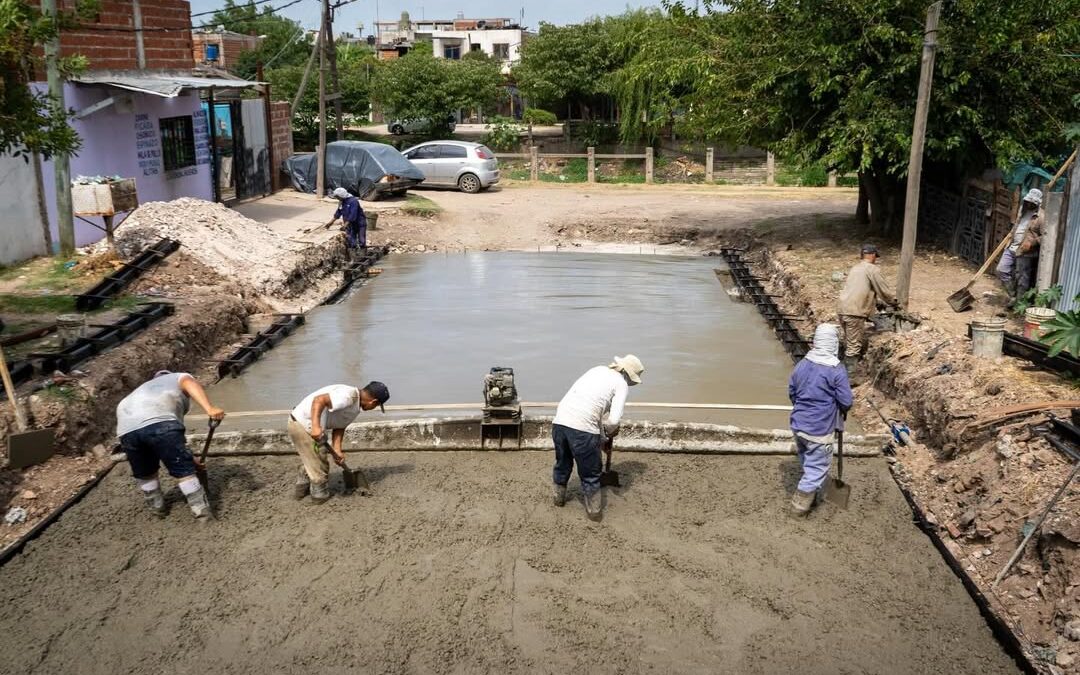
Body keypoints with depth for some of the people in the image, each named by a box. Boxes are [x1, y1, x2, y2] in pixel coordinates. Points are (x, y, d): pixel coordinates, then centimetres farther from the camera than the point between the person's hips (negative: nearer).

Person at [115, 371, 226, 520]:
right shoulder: (180, 378, 31)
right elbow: (190, 384, 1)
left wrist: (187, 457, 47)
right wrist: (210, 408, -14)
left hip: (127, 429, 6)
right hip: (159, 422, -5)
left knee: (144, 473, 27)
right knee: (184, 469, 5)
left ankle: (157, 509, 40)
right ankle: (203, 513, 7)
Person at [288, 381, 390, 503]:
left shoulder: (354, 407, 9)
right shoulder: (348, 396, -23)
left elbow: (339, 427, 5)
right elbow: (319, 400, -33)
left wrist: (337, 451, -7)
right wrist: (316, 426, -41)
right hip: (305, 426, -11)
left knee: (309, 458, 31)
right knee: (319, 463, 6)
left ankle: (301, 489, 47)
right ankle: (319, 494, 25)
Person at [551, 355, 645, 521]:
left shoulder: (598, 370, 22)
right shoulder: (621, 383, 4)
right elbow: (614, 420, -8)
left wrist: (600, 436, 33)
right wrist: (609, 430, 15)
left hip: (560, 420, 6)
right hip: (583, 428, -6)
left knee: (562, 463, 29)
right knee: (590, 473, 15)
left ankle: (559, 498, 48)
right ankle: (594, 511, 28)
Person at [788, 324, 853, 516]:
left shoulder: (802, 364, 0)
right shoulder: (837, 370, -18)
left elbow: (791, 392, 11)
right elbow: (846, 402, -14)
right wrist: (841, 411, 9)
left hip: (798, 424, 6)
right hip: (819, 430, -6)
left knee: (807, 463, 26)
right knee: (817, 468, 9)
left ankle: (809, 493, 45)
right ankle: (800, 504, 13)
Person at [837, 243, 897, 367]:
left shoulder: (855, 268, 23)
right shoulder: (873, 269, -3)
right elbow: (884, 289, 2)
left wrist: (877, 301, 42)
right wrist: (893, 302, 20)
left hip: (842, 309, 8)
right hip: (855, 311, -8)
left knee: (849, 341, 20)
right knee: (854, 345, -3)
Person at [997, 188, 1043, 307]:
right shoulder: (1023, 210, 12)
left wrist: (1032, 242, -22)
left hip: (1026, 253, -8)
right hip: (1012, 248, 8)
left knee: (1022, 279, 0)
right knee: (1002, 270, 3)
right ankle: (1013, 295, 16)